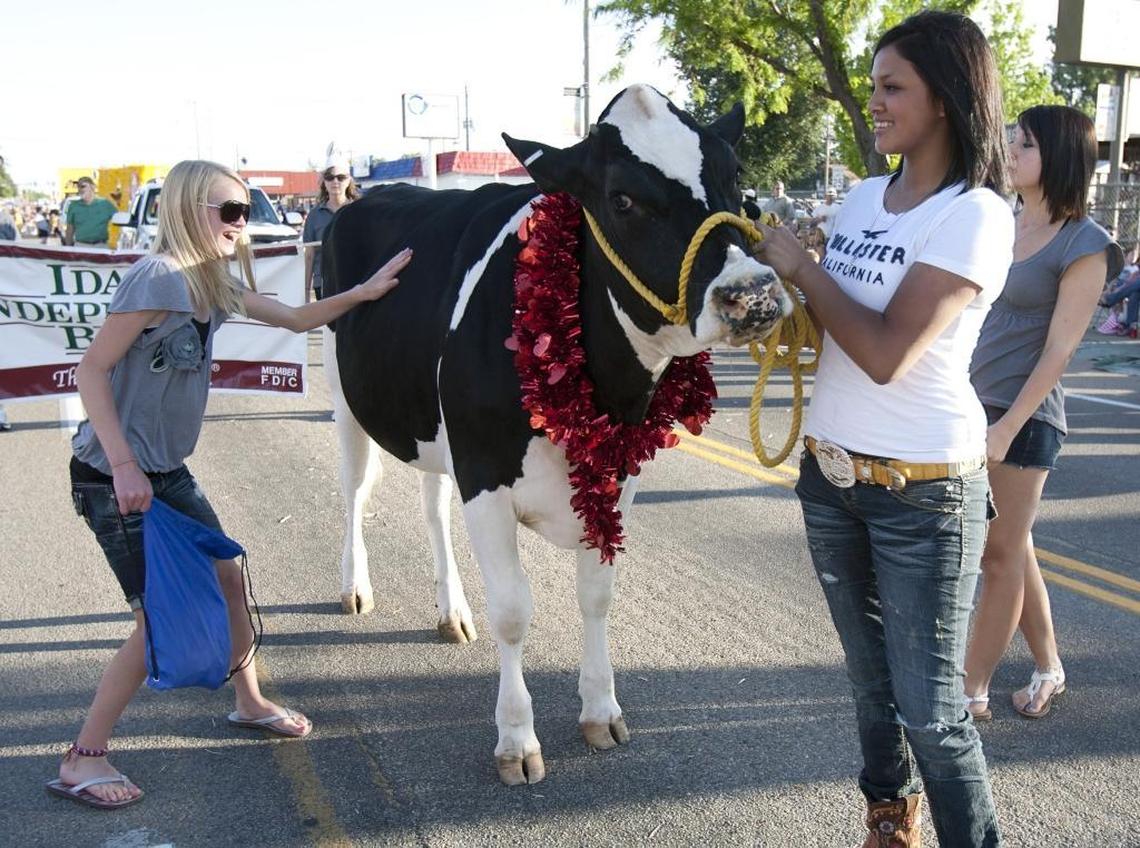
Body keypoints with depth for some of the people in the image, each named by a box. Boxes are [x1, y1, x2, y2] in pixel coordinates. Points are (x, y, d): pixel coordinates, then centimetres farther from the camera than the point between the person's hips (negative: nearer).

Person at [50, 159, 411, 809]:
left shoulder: (214, 284, 6)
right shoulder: (158, 277, -20)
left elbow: (297, 318, 17)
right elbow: (91, 370, -21)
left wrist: (364, 291, 8)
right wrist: (123, 465, -25)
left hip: (167, 471, 9)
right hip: (115, 476, -9)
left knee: (228, 576, 15)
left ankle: (250, 702, 38)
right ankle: (83, 761, 9)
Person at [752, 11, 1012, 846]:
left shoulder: (976, 215, -14)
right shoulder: (862, 198, 7)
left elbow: (888, 353, -22)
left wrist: (801, 267, -12)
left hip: (925, 493, -6)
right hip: (830, 476, 7)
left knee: (930, 705, 1)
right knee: (872, 679, 19)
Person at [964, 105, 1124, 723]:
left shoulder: (1084, 246, -9)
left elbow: (1058, 350, -13)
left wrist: (1006, 429, -17)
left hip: (1024, 416, -7)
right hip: (973, 405, 7)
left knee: (1001, 555, 2)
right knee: (1011, 550, 15)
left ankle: (972, 692, 11)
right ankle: (1048, 668, 31)